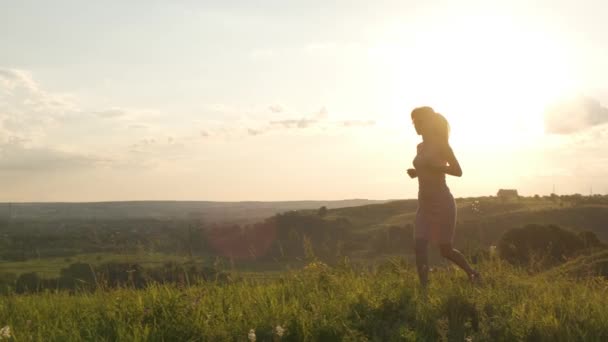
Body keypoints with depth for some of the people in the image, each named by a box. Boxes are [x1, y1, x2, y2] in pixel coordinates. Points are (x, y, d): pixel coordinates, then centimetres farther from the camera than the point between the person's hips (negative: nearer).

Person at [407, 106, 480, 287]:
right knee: (420, 248, -7)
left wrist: (435, 166, -22)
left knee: (446, 249, 3)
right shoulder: (420, 147, 10)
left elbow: (458, 171, -9)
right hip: (424, 203, 6)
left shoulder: (441, 144, -9)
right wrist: (416, 172, 2)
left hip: (442, 202, -6)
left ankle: (472, 274, 28)